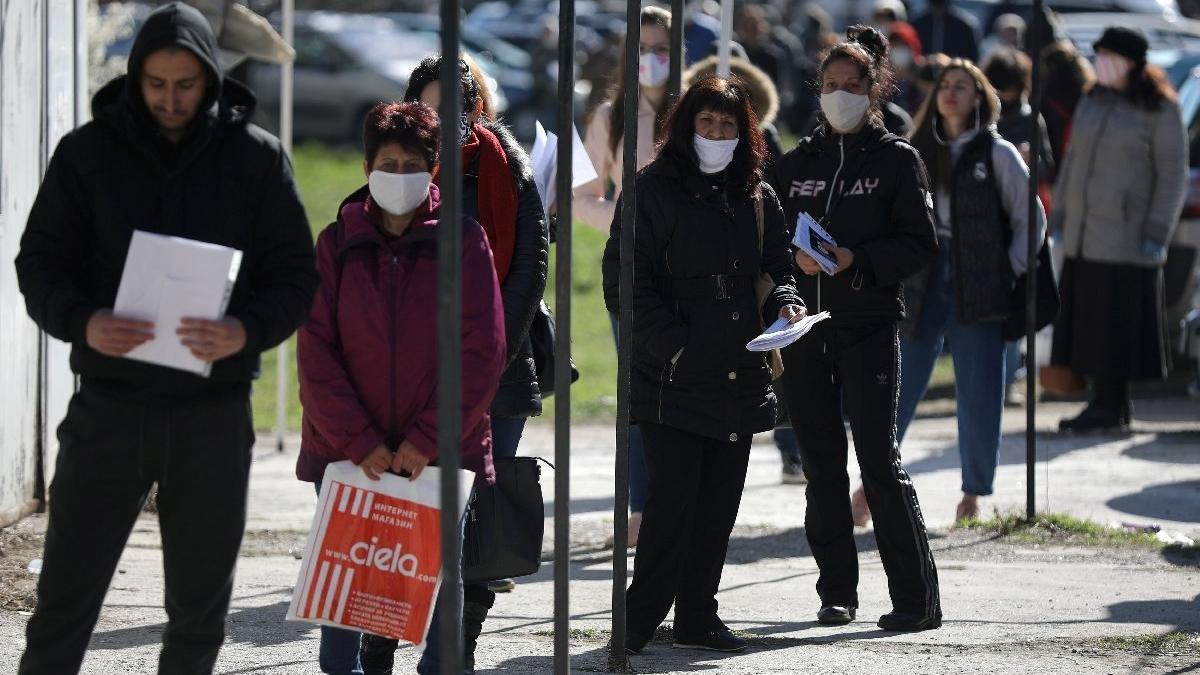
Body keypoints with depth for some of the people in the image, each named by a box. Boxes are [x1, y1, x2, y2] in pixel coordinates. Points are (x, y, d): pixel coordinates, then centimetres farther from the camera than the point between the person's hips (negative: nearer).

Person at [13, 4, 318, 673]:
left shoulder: (257, 157, 2)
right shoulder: (89, 151, 2)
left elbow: (296, 274, 3)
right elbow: (40, 261, 2)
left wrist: (247, 330, -19)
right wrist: (82, 321, -19)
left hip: (214, 410, 1)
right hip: (109, 403, -1)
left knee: (200, 606, 9)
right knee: (65, 599, -2)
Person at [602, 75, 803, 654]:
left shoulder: (757, 197, 13)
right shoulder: (653, 191, -3)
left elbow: (777, 266, 20)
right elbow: (625, 281, -7)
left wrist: (783, 303, -4)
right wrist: (674, 345, -15)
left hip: (740, 379, 5)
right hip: (672, 378, -5)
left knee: (719, 503, 8)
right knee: (673, 499, -11)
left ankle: (697, 617, 19)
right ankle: (639, 621, -2)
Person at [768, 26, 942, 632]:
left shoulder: (897, 160, 3)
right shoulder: (795, 163, 14)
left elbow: (920, 244, -2)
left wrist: (855, 260, -14)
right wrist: (796, 259, -3)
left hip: (869, 325, -4)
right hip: (804, 327, 4)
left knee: (878, 459, -12)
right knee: (822, 465, 6)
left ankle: (917, 598, -10)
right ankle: (837, 592, 14)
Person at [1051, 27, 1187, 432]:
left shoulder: (1159, 110, -7)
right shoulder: (1093, 102, 12)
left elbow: (1173, 175, -7)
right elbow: (1073, 160, 19)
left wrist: (1158, 232, -12)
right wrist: (1060, 216, 16)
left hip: (1126, 236, -7)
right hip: (1084, 237, 7)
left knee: (1117, 320, -5)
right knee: (1087, 319, 6)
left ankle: (1110, 405, 0)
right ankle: (1106, 402, 13)